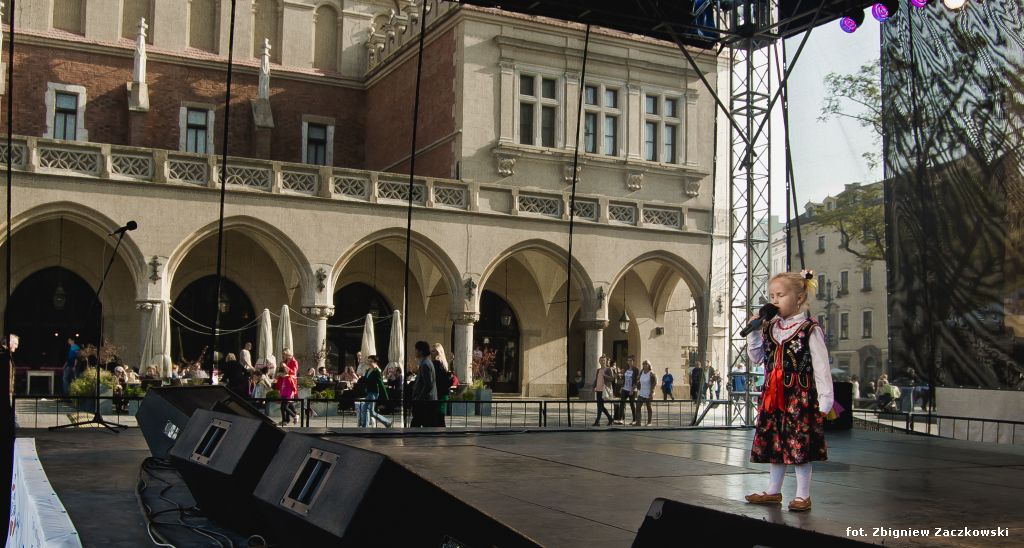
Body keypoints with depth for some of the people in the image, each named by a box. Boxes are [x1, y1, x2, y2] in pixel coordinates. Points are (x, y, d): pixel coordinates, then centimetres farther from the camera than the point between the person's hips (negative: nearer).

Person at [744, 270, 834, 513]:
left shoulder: (810, 330, -11)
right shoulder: (770, 328, 7)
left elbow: (821, 367, -12)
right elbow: (757, 357, 15)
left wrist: (825, 399, -14)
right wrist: (754, 332, 1)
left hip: (800, 395, -6)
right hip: (774, 395, 7)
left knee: (800, 445, -1)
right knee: (775, 444, 14)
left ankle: (803, 495, 12)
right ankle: (773, 491, 26)